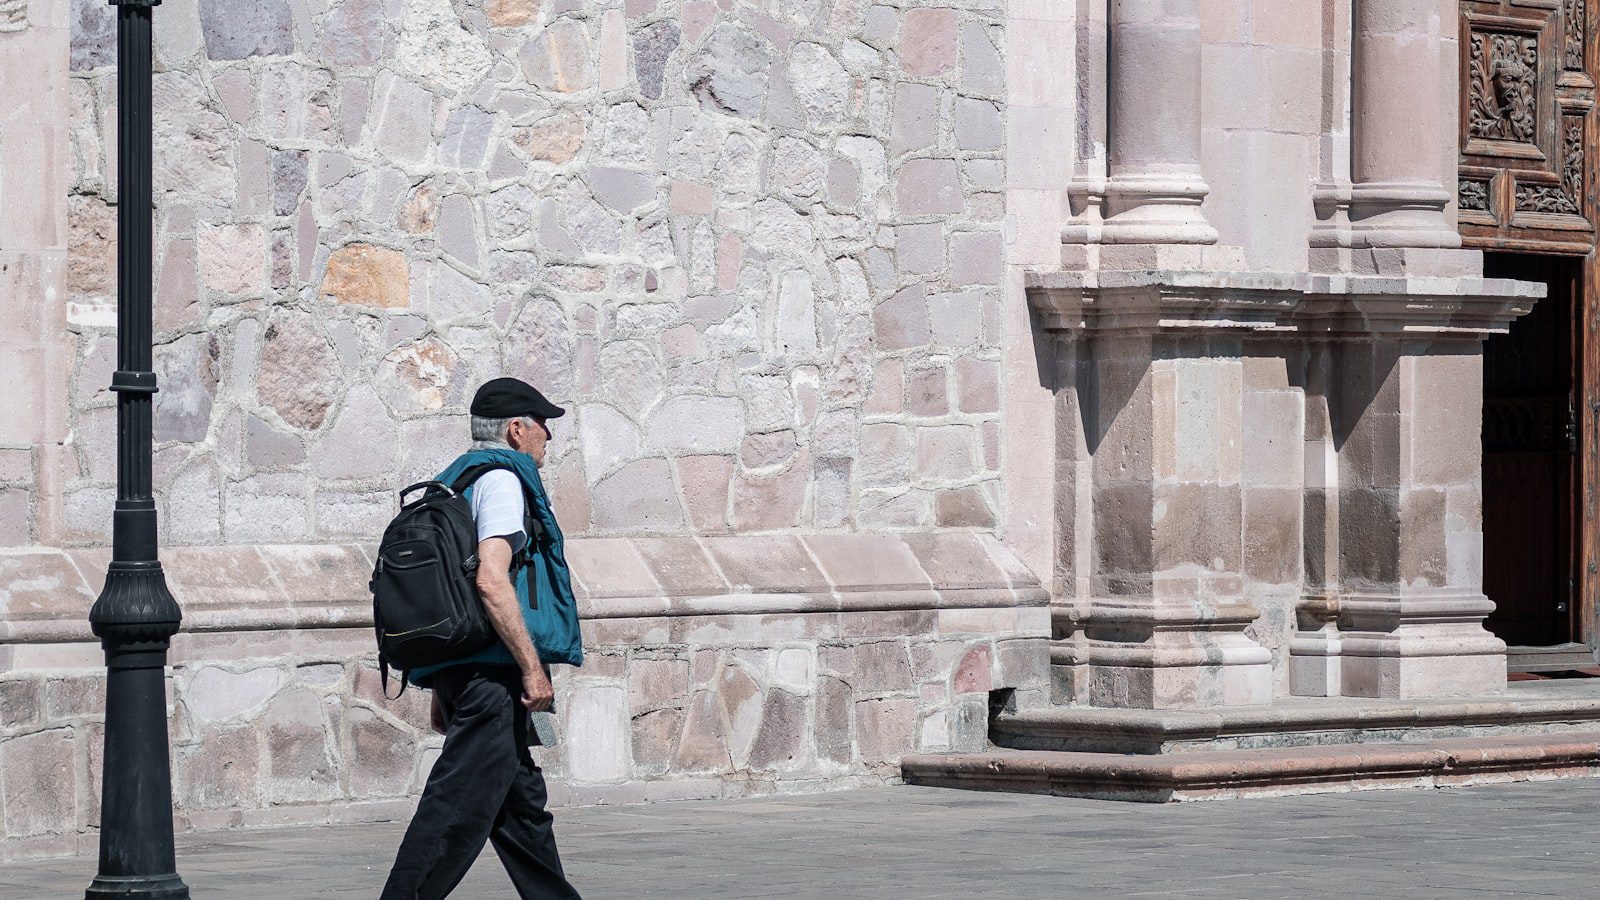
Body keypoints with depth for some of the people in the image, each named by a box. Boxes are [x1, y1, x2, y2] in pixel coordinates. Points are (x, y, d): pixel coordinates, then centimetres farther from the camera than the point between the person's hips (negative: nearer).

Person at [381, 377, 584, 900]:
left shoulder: (454, 481, 22)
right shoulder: (502, 479, -7)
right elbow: (491, 580, -20)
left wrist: (442, 691, 26)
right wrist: (533, 667, -19)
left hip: (458, 673, 10)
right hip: (493, 673, -10)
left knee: (521, 800, 15)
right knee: (460, 809, -13)